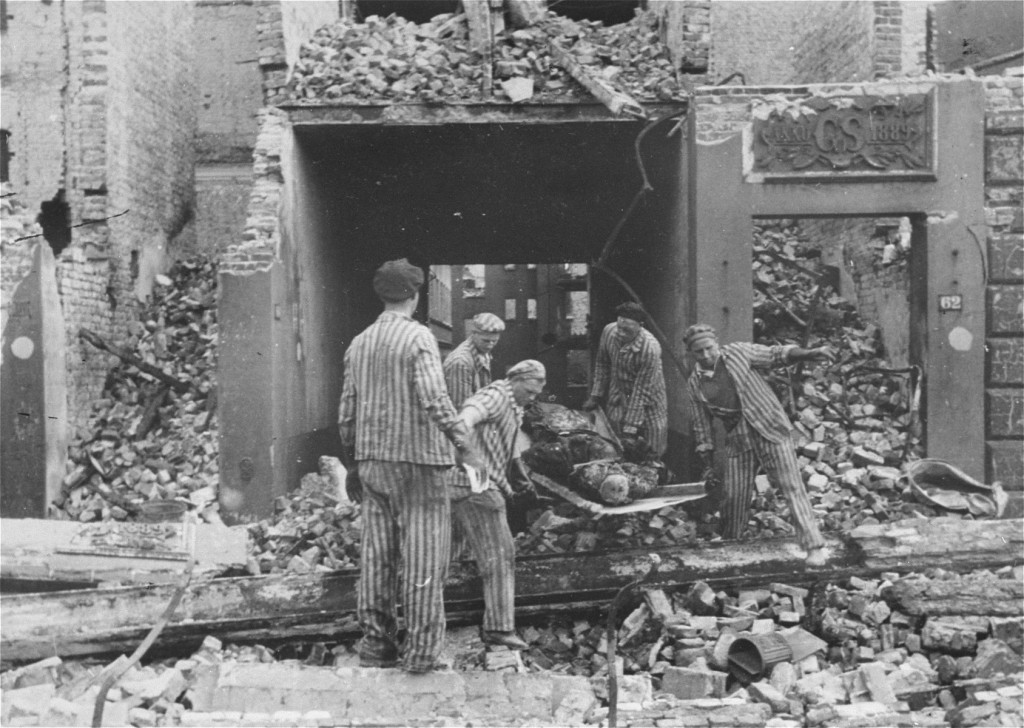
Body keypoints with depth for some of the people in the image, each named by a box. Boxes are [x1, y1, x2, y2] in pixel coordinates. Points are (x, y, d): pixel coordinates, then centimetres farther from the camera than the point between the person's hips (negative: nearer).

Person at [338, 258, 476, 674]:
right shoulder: (418, 337, -9)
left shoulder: (359, 343, 10)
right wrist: (462, 440, -10)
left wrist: (351, 466, 20)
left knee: (376, 553, 11)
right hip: (418, 458, -6)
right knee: (423, 556, 0)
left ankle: (375, 644, 17)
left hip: (372, 460, 6)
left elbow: (347, 412, 12)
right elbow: (433, 399, -21)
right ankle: (421, 650, 2)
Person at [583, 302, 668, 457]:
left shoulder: (650, 348, -29)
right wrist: (596, 396, 5)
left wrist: (631, 428, -22)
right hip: (617, 399, 4)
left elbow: (641, 391, -25)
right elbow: (602, 365, 5)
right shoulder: (609, 331, -14)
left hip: (647, 402, -4)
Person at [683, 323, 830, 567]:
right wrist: (707, 466, 9)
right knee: (734, 496, 5)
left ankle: (815, 546, -8)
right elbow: (701, 426, 9)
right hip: (738, 441, 3)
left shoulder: (737, 353, -3)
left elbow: (775, 355, 0)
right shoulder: (694, 384, 4)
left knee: (792, 487, -9)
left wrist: (810, 353, -15)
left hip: (770, 430, -3)